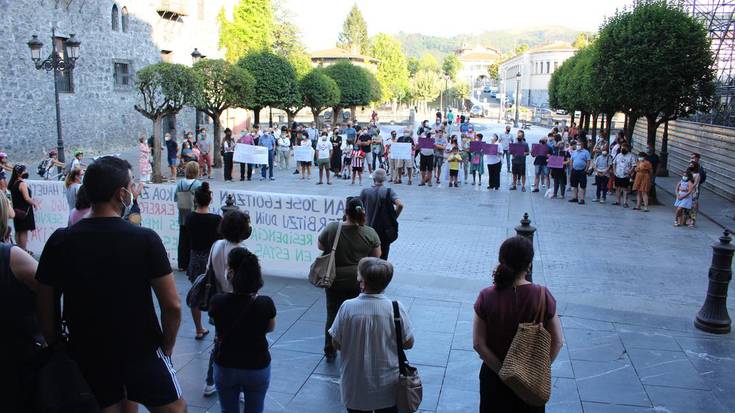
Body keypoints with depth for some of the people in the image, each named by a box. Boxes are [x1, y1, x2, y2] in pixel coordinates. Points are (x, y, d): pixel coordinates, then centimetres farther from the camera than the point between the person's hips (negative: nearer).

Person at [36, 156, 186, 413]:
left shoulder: (60, 242, -8)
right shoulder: (146, 239, -16)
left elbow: (46, 310, -2)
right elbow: (172, 306, -16)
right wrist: (166, 348, 0)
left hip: (87, 356, 3)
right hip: (142, 351, -3)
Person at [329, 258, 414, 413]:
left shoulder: (347, 307, -18)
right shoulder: (396, 307, -17)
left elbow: (336, 344, -8)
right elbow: (408, 343, -7)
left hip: (355, 386, 0)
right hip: (387, 387, 1)